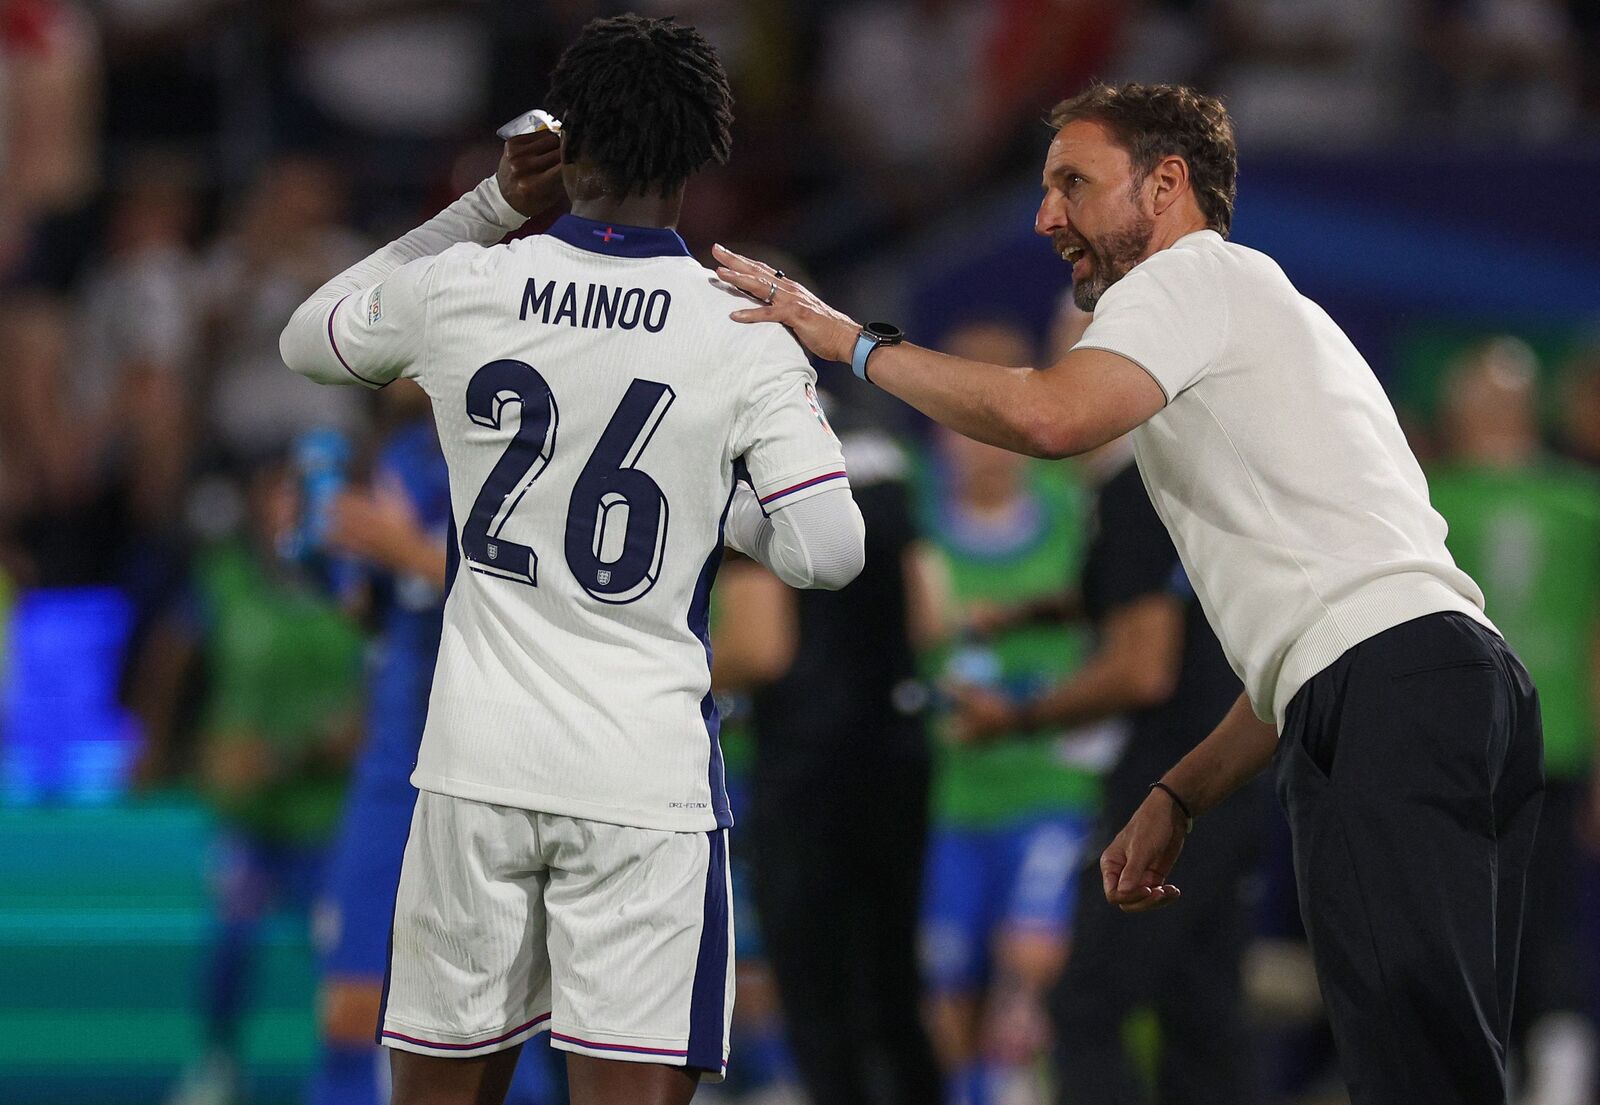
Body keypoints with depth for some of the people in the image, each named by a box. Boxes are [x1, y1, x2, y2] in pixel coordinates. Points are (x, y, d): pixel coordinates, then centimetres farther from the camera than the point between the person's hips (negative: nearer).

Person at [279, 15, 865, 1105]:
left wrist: (487, 208, 21)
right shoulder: (744, 337, -5)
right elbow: (827, 552, -9)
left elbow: (309, 338, 23)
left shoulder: (460, 288, 1)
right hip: (648, 772, -2)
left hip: (477, 762, 3)